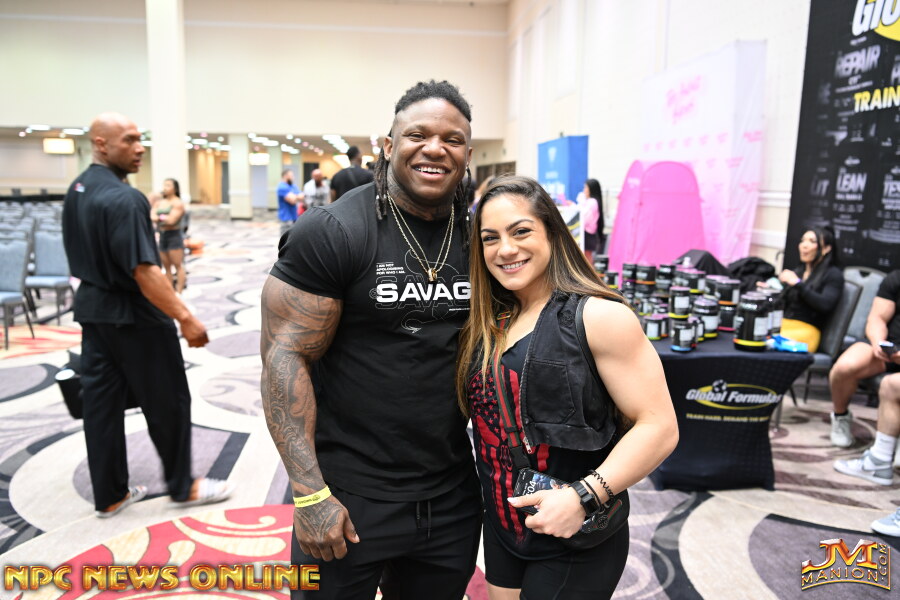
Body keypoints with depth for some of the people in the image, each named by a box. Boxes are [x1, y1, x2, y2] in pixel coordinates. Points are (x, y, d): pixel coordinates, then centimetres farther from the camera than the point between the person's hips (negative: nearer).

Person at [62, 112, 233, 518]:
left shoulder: (77, 190, 7)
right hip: (133, 315, -9)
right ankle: (182, 486, 21)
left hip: (92, 308, 9)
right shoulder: (123, 199, -23)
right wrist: (185, 318, -26)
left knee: (101, 403, 12)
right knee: (167, 402, 6)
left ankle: (110, 495, 24)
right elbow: (143, 271, -28)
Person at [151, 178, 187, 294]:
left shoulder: (177, 203, -6)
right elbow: (152, 217, 1)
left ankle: (178, 292, -3)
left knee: (178, 266, -4)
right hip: (162, 236, 7)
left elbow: (171, 220, -17)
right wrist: (165, 218, -14)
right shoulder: (159, 203, 14)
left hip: (174, 236, -7)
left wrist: (160, 217, -1)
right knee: (166, 267, 10)